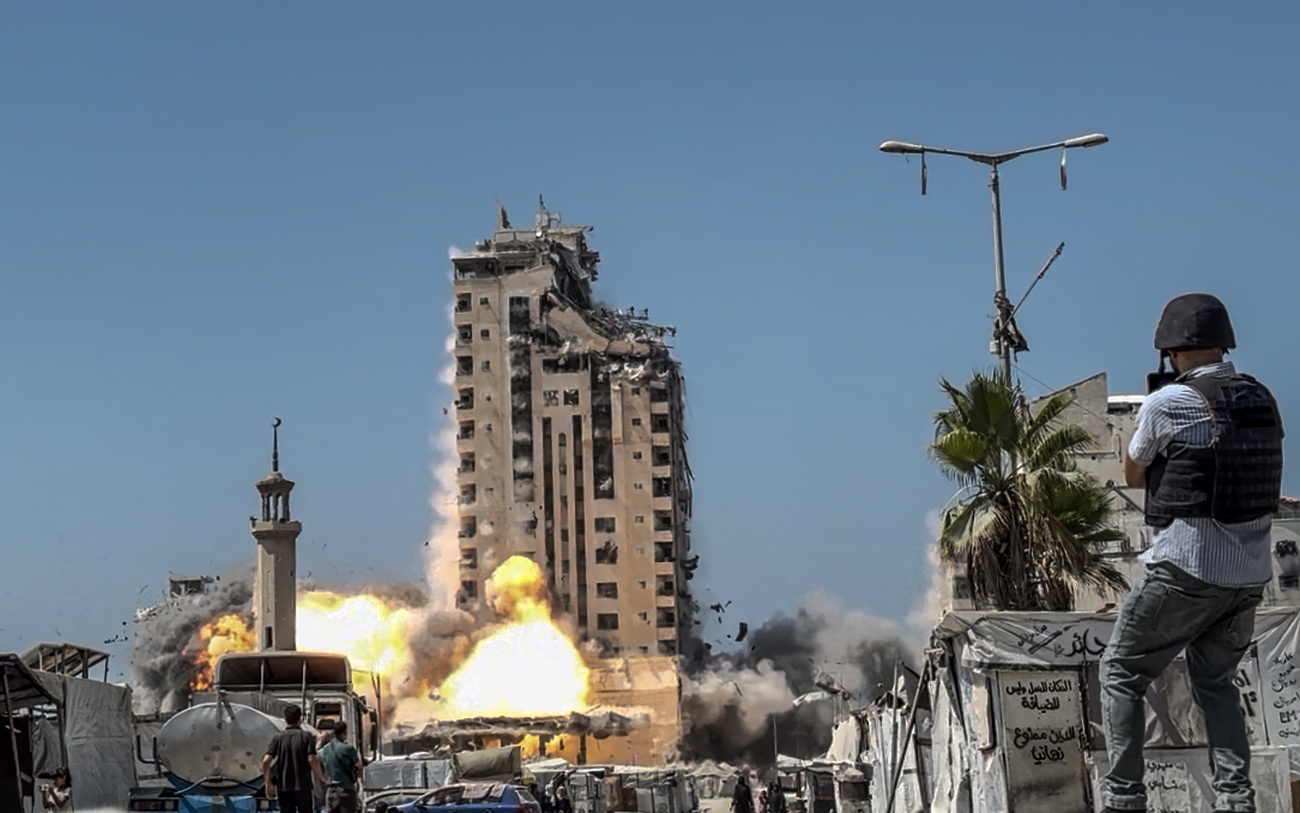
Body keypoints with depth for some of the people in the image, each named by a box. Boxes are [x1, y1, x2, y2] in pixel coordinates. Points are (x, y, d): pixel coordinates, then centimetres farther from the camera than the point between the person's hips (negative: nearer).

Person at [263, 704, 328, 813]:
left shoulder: (278, 738, 3)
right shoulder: (306, 736, -3)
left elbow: (266, 761, -7)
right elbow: (311, 760, -12)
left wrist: (268, 783, 0)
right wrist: (321, 778, 0)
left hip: (283, 787, 2)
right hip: (303, 786, -2)